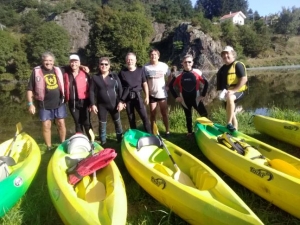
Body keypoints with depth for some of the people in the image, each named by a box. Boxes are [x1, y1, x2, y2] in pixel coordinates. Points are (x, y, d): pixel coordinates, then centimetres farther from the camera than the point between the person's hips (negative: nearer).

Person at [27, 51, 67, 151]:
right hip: (44, 105, -2)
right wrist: (30, 104, -8)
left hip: (59, 103, 3)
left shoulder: (58, 70, 5)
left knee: (61, 124, 7)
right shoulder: (36, 71, -4)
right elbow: (30, 89, -2)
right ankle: (49, 147, 16)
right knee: (46, 126, 3)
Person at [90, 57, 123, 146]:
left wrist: (120, 102, -7)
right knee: (102, 124, 7)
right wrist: (93, 104, -8)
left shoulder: (114, 76, 0)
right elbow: (92, 91, -2)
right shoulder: (95, 77, 0)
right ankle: (103, 142, 20)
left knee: (117, 122, 11)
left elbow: (120, 90, -1)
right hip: (101, 105, 0)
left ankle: (120, 140, 29)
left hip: (114, 103, 1)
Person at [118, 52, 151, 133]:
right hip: (127, 98, 0)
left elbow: (145, 84, 7)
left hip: (138, 96, 0)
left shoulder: (140, 70, 5)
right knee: (131, 118, 9)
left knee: (145, 117, -5)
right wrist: (121, 100, -1)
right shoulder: (122, 72, 2)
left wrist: (147, 96, 1)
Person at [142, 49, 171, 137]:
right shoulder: (146, 67, -7)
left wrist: (168, 86, 1)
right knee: (153, 114, 9)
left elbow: (169, 76, 9)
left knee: (164, 114, 9)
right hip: (151, 94, 0)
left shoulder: (164, 66, -4)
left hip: (162, 94, 0)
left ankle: (167, 131, 21)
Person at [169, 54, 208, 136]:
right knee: (188, 116, 15)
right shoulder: (179, 74, -5)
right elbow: (171, 86, 3)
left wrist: (203, 95, 0)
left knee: (204, 114, -3)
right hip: (184, 100, 1)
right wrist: (176, 97, -1)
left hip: (196, 98, -1)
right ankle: (190, 132, 28)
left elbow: (206, 83, 3)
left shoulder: (197, 72, -7)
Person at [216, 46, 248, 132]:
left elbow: (244, 79, -20)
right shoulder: (222, 69, 11)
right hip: (227, 94, 8)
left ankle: (229, 124, -33)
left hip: (238, 91, -7)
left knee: (230, 98, -39)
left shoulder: (238, 65, -9)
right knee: (232, 115, 13)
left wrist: (233, 90, -27)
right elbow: (220, 84, 18)